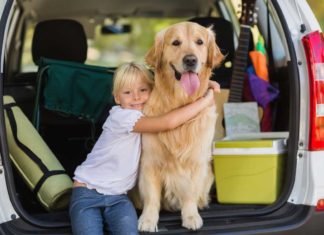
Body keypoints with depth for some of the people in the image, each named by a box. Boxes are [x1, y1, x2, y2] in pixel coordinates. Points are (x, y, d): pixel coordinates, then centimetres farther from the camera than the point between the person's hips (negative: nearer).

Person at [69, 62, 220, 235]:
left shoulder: (149, 114, 4)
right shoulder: (120, 116, -19)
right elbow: (169, 122, -30)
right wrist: (206, 100, -23)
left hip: (118, 197, 5)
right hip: (87, 192, -5)